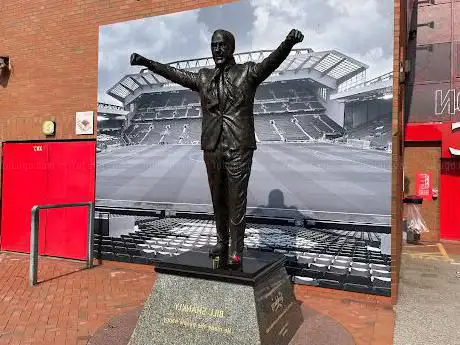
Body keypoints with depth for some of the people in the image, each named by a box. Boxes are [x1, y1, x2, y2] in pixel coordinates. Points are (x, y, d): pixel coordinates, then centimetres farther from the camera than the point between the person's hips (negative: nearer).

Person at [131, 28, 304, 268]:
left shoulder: (248, 72, 3)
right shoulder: (203, 77, 14)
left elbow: (271, 61, -13)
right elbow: (174, 73, 19)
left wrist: (288, 43, -32)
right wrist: (146, 62, 17)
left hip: (239, 146, -4)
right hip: (211, 147, 4)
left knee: (236, 199, -2)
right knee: (217, 198, 12)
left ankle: (236, 250, 7)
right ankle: (222, 242, 27)